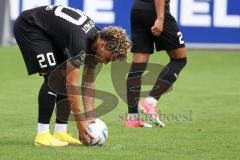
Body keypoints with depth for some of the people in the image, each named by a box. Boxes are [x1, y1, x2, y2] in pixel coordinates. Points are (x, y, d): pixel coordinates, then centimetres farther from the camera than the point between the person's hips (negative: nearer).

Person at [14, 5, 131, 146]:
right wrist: (80, 120, -27)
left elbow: (88, 83, 0)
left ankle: (61, 132, 2)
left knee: (65, 76, -1)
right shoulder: (80, 40, -34)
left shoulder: (96, 40, -7)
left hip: (49, 32, 9)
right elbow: (72, 83, -31)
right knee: (53, 77, -20)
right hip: (29, 27, -9)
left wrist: (90, 117, -6)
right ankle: (42, 135, -16)